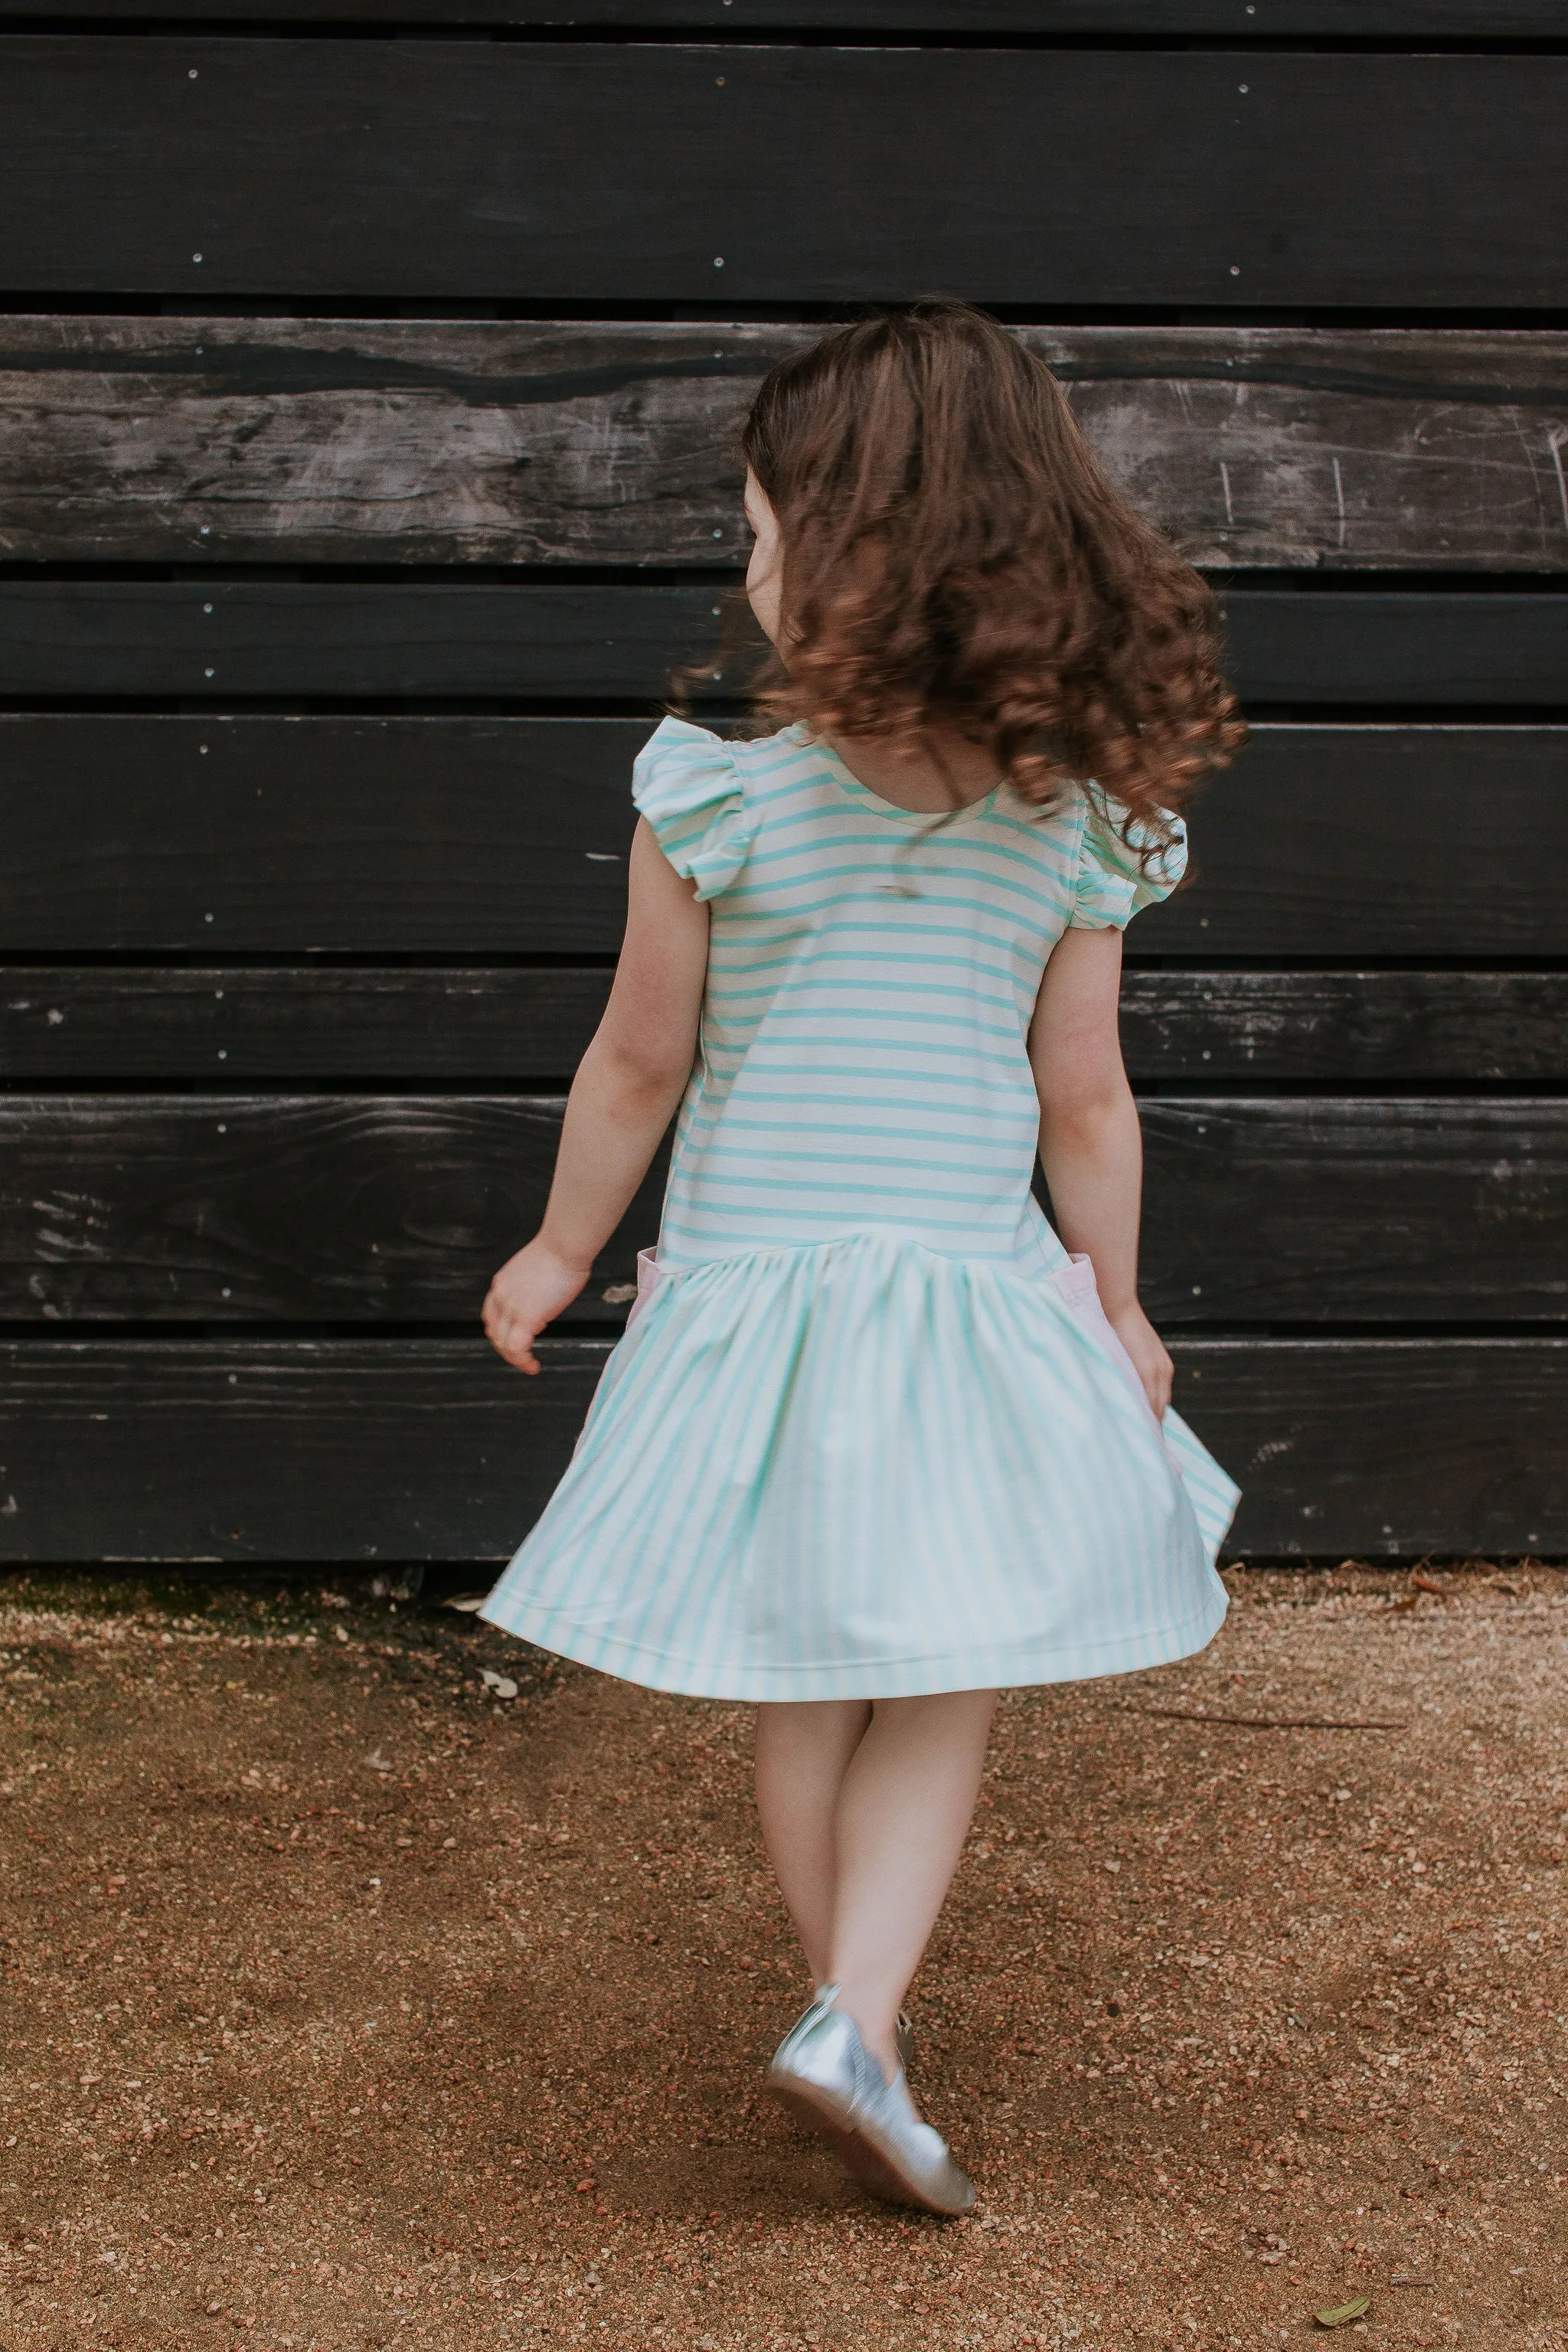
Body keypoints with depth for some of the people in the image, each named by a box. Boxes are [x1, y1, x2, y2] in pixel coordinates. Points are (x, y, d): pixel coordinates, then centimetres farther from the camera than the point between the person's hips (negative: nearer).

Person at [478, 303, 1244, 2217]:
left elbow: (639, 1069, -4)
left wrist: (563, 1251, 12)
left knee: (804, 1701, 13)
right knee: (941, 1699, 9)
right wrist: (1119, 1304, 15)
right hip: (975, 1293, 1)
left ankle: (852, 2019, 24)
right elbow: (1085, 1101, 1)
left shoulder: (718, 800, -12)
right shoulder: (1070, 823, -5)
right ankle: (856, 2021, -6)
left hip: (749, 1284, 0)